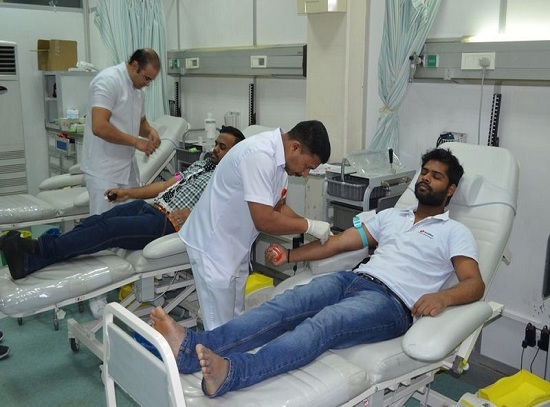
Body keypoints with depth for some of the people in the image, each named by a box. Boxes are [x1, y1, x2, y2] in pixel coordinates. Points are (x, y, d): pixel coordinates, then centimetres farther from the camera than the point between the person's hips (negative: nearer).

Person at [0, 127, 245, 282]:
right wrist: (128, 192, 16)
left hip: (169, 223, -7)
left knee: (109, 228, -24)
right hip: (152, 207, 7)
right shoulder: (201, 164, 25)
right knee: (94, 222, -13)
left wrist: (193, 215, -27)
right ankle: (28, 261, -20)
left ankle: (42, 248, -21)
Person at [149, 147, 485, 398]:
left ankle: (230, 372, -57)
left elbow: (475, 283, -1)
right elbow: (338, 242, 22)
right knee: (285, 306, -23)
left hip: (390, 302, -5)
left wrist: (443, 296, -25)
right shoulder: (391, 215, 28)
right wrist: (289, 255, 12)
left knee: (321, 325, -34)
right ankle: (193, 347, -41)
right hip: (353, 278, 5)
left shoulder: (455, 232, 13)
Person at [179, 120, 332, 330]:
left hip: (235, 246, 9)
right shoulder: (260, 155, -28)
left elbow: (278, 207, 10)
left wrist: (314, 230, -2)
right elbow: (264, 220, -30)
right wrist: (309, 225, -18)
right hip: (214, 245, -9)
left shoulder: (279, 156, 1)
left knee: (236, 320, 16)